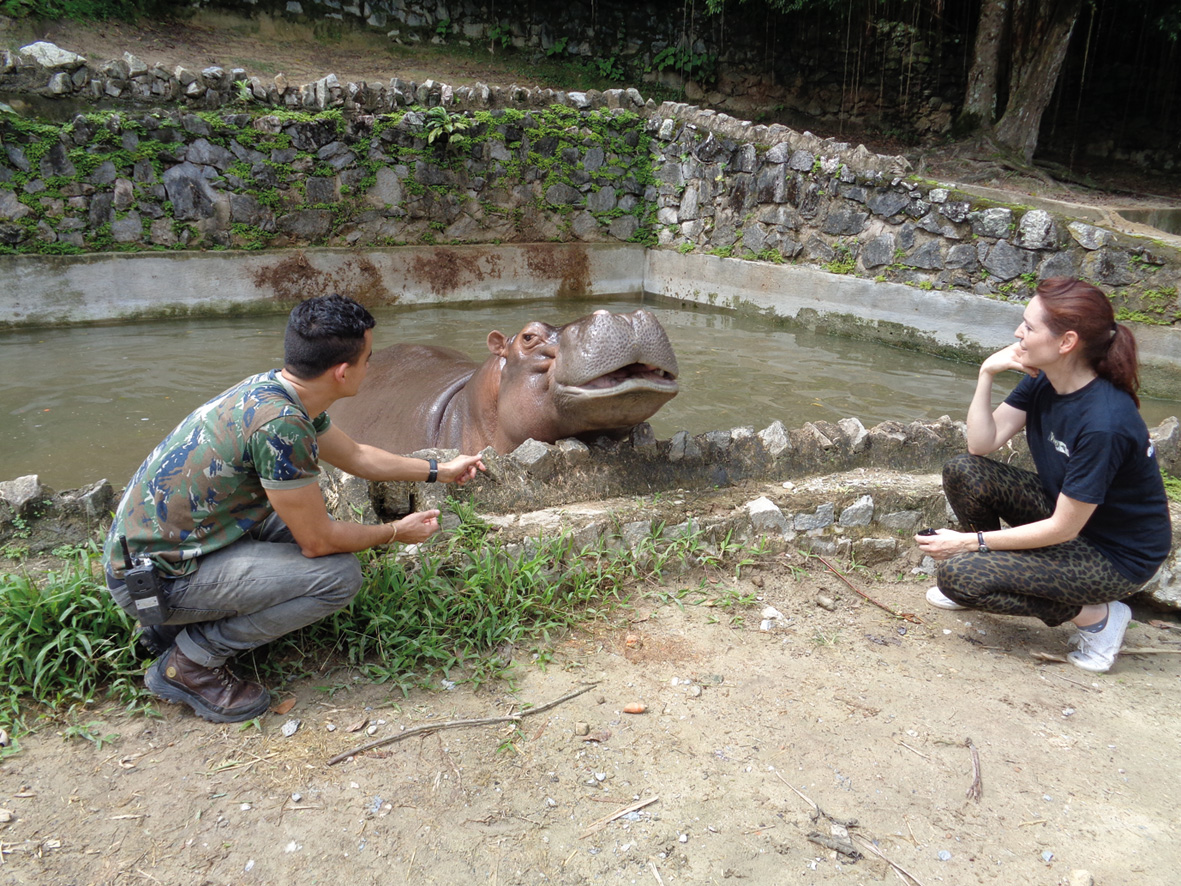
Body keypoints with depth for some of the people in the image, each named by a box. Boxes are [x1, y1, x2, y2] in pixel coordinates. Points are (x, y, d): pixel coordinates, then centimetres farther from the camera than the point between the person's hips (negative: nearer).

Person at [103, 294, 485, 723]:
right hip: (156, 577, -9)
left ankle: (177, 623, 16)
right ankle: (189, 663, -1)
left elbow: (357, 456, 16)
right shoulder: (279, 424, -28)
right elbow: (319, 541, -19)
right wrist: (397, 532, -3)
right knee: (340, 575, -16)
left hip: (151, 536, 9)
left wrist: (440, 471, 23)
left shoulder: (277, 389, 0)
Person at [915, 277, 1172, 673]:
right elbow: (982, 444, -7)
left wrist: (969, 541, -20)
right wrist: (986, 375, -19)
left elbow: (1063, 528, -25)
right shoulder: (1042, 380, -9)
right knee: (963, 471, -9)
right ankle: (994, 573, 13)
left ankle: (1096, 615, -2)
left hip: (1116, 555, -8)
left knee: (958, 576, -19)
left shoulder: (1104, 423, -32)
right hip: (1064, 507, 8)